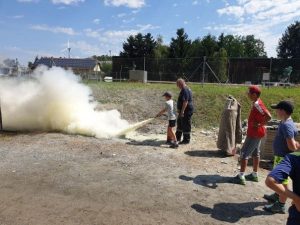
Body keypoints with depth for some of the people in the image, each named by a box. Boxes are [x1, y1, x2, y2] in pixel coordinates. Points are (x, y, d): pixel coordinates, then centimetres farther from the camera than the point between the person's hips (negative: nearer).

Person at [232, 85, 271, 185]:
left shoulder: (257, 104, -23)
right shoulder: (256, 103, 7)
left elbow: (268, 116, -33)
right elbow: (263, 115, 20)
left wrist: (260, 124, -21)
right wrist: (259, 123, 9)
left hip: (254, 133, -10)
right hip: (256, 133, 10)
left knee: (244, 153, -6)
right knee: (255, 153, 16)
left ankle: (241, 177, -3)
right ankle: (254, 175, 28)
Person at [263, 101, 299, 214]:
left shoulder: (286, 125, -28)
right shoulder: (285, 122, 4)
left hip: (284, 158, -10)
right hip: (280, 156, 10)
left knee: (282, 181, 5)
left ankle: (281, 205, 20)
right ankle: (277, 196, 46)